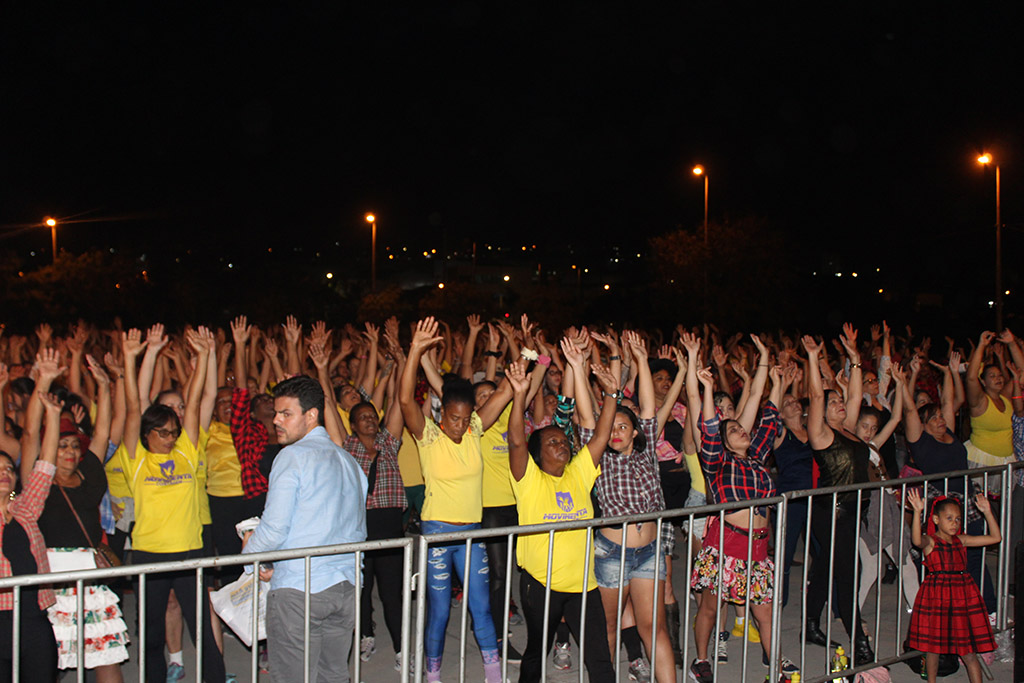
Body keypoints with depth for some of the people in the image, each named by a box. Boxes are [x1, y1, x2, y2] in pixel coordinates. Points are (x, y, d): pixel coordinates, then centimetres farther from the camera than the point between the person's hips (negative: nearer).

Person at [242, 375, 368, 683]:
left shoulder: (293, 456, -8)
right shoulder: (349, 461, 15)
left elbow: (275, 528, -14)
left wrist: (249, 552, 8)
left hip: (297, 589, -7)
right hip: (345, 587, 7)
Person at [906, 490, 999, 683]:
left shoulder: (961, 540, 9)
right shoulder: (929, 542, -6)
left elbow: (995, 537, 12)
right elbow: (916, 539, -31)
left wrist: (987, 513, 2)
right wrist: (917, 512, -42)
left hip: (963, 595, 3)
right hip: (935, 595, -3)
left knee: (968, 651, 5)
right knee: (932, 645, 9)